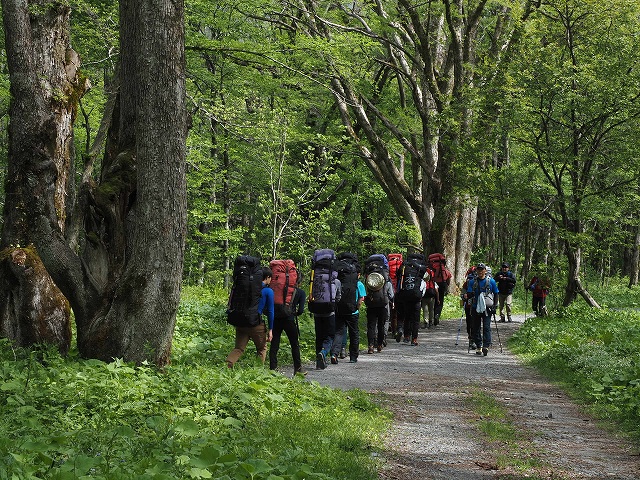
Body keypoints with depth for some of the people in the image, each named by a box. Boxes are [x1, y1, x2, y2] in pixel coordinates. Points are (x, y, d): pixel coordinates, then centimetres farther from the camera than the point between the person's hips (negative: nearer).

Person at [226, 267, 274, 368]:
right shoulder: (268, 291, -3)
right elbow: (270, 312, -3)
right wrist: (270, 329, 1)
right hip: (256, 324, -4)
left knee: (238, 348, 6)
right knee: (262, 348, 16)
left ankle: (226, 366, -16)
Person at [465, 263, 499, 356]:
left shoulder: (491, 281, 4)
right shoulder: (472, 282, 7)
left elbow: (496, 294, 10)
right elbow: (468, 295, 4)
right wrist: (471, 294, -21)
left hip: (487, 308, -2)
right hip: (475, 307, 2)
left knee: (486, 327, -12)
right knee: (476, 328, 5)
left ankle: (486, 346, -18)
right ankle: (478, 347, 15)